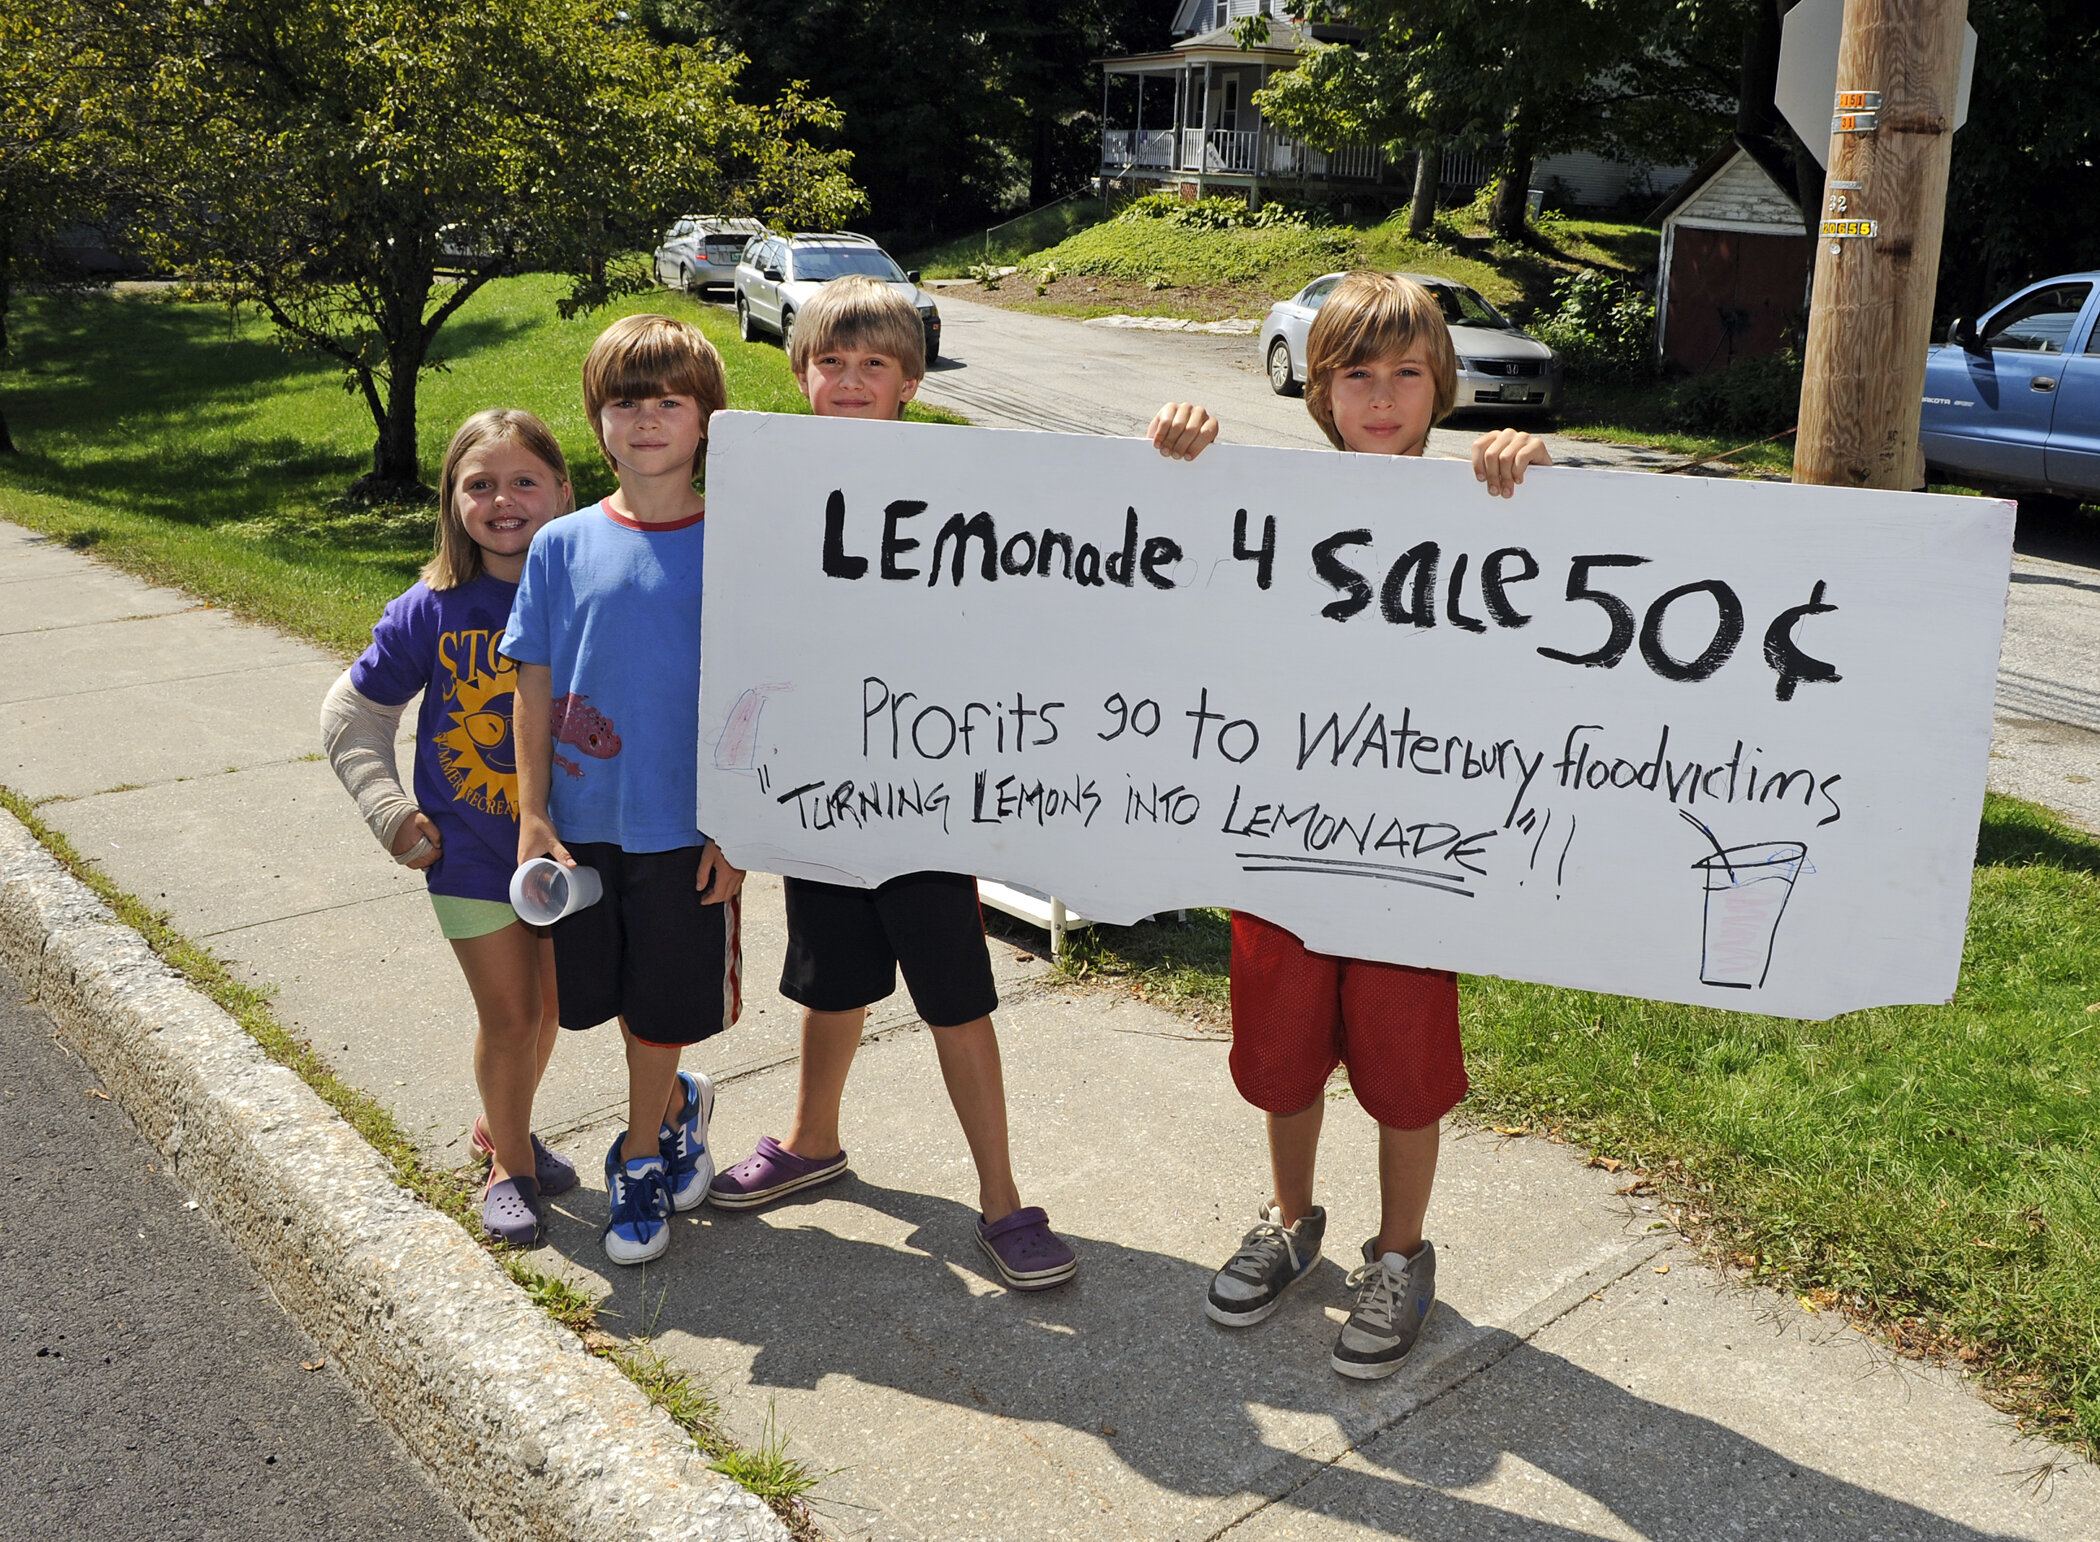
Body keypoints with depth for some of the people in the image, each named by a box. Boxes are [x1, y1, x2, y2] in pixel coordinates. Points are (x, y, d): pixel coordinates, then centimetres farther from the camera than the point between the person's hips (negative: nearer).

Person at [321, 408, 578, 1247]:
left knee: (546, 1008, 16)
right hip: (471, 854, -1)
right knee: (507, 1017, 5)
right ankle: (510, 1162, 29)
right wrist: (391, 813, -4)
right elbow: (351, 714, 3)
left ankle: (500, 1127, 43)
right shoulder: (431, 611, -9)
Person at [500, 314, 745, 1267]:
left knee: (660, 1012, 8)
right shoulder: (563, 547, -1)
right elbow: (534, 689, 2)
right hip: (581, 821, 3)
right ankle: (677, 1104, 43)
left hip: (684, 827, -2)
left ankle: (639, 1163, 30)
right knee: (602, 995, 15)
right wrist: (533, 816, -3)